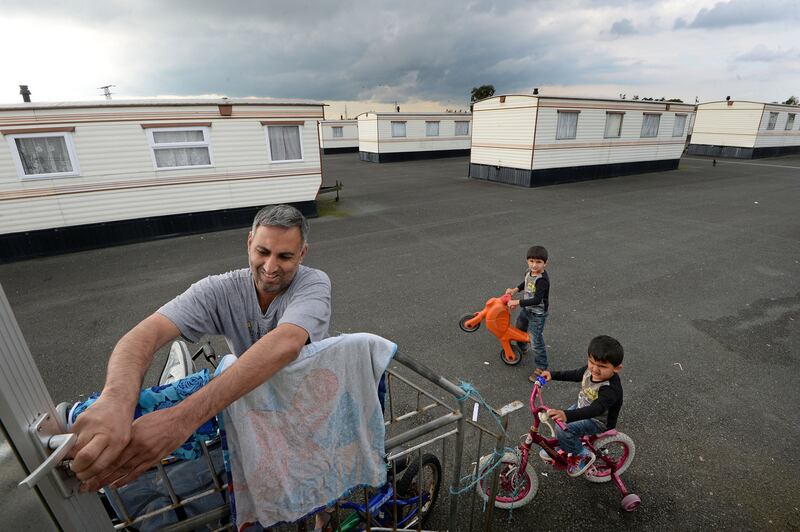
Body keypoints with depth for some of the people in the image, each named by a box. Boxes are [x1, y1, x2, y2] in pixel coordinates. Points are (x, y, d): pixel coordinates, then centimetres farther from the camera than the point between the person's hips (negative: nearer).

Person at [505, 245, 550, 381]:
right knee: (519, 328, 29)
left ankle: (541, 367, 16)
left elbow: (536, 300, -35)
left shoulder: (542, 280, -31)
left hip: (537, 315, -9)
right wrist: (515, 289, 8)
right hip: (526, 309, 9)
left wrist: (518, 302, -32)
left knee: (536, 341, -2)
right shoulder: (529, 272, -5)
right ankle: (522, 348, 57)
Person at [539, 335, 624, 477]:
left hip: (598, 421, -8)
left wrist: (567, 415, -65)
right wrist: (552, 374, 2)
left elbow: (596, 409, -51)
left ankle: (583, 455, 3)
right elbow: (576, 375, 7)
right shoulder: (590, 369, -15)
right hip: (582, 407, 8)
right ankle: (557, 448, 38)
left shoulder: (611, 389, -37)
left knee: (563, 429, -23)